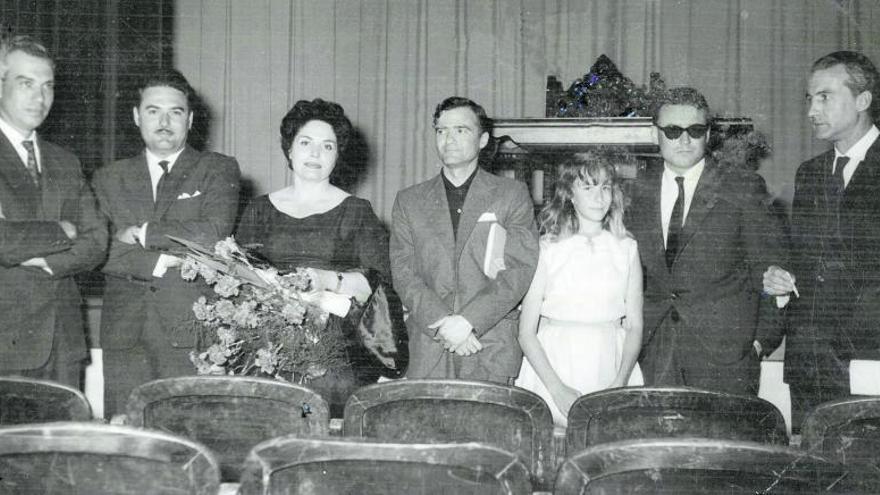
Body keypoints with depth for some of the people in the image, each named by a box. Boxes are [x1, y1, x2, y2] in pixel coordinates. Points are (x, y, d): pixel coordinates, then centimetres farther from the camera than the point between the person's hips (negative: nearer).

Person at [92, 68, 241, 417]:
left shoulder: (219, 169, 8)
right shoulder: (109, 178, 15)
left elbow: (214, 234, -8)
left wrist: (142, 233, -3)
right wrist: (162, 262, -10)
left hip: (192, 333, -2)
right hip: (125, 334, 3)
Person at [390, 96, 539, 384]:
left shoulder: (513, 195, 6)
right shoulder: (409, 201, 12)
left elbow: (522, 269, -3)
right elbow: (403, 274, 3)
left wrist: (468, 320, -14)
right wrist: (442, 324, -12)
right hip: (427, 350, 1)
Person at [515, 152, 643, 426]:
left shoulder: (626, 249, 6)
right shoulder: (547, 249, -1)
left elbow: (634, 326, 6)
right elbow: (526, 332, -3)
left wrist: (619, 383, -9)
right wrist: (558, 389, -13)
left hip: (610, 367, 2)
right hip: (552, 366, -1)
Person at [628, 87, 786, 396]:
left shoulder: (743, 188, 0)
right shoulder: (639, 193, 10)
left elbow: (769, 264, 0)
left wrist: (764, 337, -5)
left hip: (725, 350, -3)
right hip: (654, 350, 3)